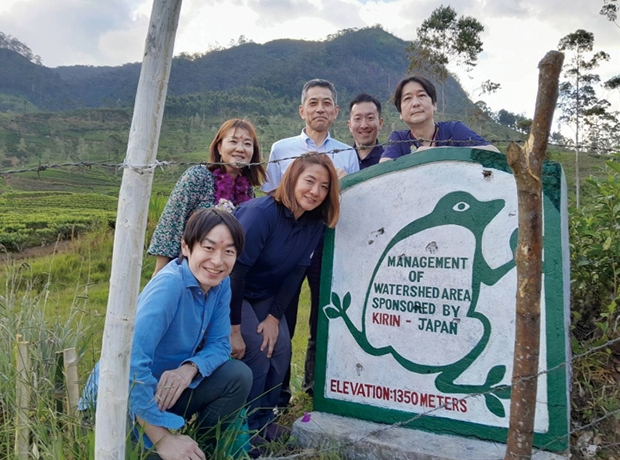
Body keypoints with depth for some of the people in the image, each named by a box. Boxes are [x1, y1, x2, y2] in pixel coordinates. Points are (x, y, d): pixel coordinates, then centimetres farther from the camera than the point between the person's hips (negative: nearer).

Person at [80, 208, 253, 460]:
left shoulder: (221, 283, -7)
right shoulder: (169, 285, -29)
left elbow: (219, 344, -4)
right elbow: (131, 363, -37)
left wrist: (190, 368, -26)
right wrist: (163, 438, -34)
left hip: (169, 387, 7)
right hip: (123, 394, -7)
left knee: (239, 375, -12)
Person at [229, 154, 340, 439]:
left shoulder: (315, 223, -9)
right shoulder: (261, 212, -29)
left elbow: (296, 271, -6)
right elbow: (236, 271, -29)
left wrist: (274, 317, -11)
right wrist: (233, 329, -27)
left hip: (266, 295, 6)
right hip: (231, 293, -6)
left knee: (280, 349, -4)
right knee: (256, 349, -16)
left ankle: (263, 421, 15)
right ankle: (246, 426, 3)